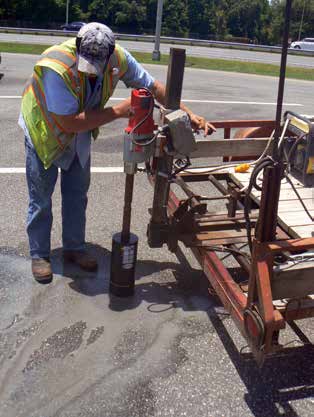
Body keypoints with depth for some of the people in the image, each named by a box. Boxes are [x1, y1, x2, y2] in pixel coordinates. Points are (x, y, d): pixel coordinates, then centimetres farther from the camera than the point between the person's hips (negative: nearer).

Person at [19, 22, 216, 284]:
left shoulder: (118, 58, -23)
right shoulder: (56, 67, -39)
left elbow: (154, 86, -12)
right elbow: (70, 123, -38)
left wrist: (190, 115, -19)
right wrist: (118, 111, -38)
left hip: (80, 132, 5)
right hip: (44, 129, -4)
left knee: (78, 193, 11)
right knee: (41, 197, 3)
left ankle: (74, 248, 27)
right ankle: (39, 255, 20)